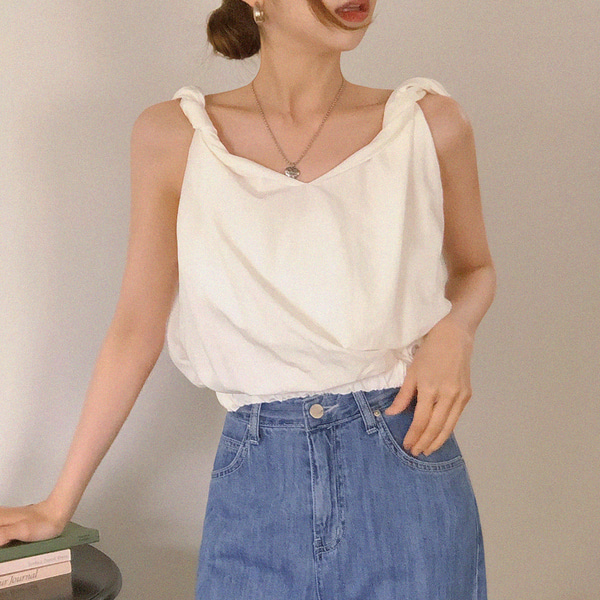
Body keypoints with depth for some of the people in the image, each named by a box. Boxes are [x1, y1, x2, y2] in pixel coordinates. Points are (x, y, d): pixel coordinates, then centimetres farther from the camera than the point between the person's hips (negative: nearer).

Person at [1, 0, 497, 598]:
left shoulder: (428, 123, -2)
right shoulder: (173, 136, -3)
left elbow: (474, 268, 15)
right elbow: (136, 328, 4)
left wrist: (454, 331, -9)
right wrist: (59, 503, 7)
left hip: (408, 468, 1)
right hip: (256, 490, 0)